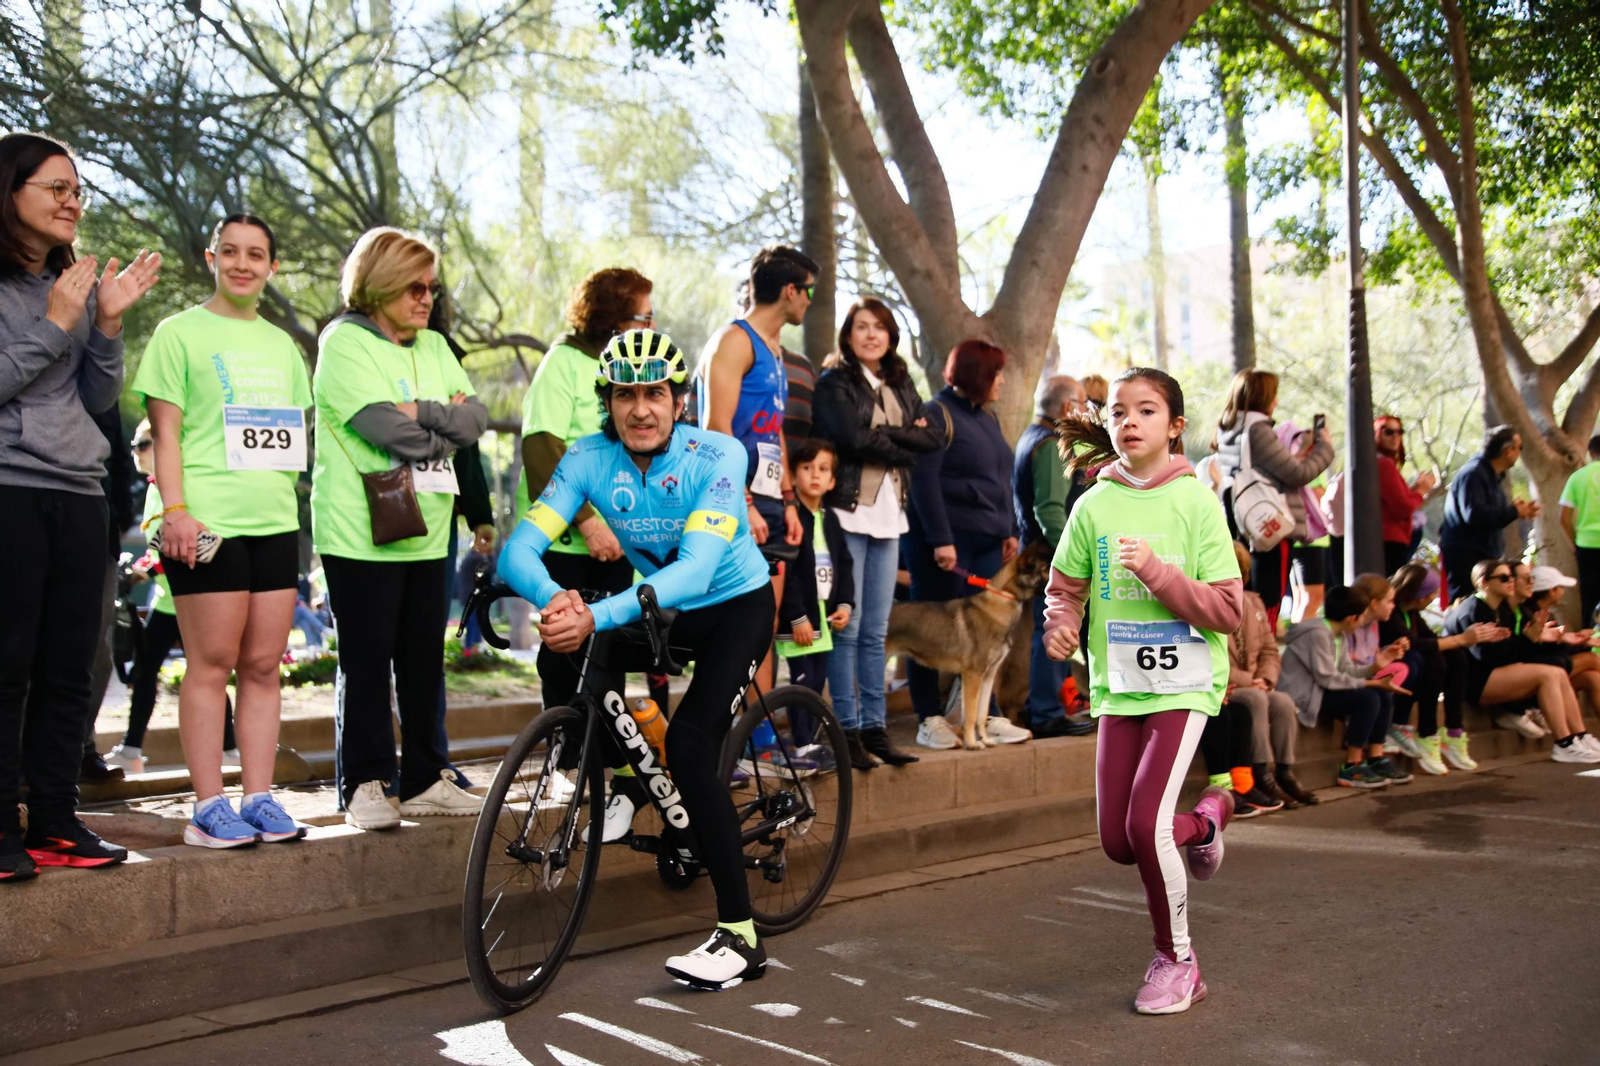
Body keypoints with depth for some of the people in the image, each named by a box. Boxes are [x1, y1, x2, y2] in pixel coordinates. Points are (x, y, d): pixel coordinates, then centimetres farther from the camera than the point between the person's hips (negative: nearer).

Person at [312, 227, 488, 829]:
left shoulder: (434, 347, 16)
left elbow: (476, 417, 3)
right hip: (361, 535, -6)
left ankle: (424, 780, 19)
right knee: (366, 663, -1)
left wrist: (422, 412, -13)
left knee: (424, 661, 10)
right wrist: (447, 428, -3)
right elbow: (391, 430, -18)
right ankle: (363, 786, 8)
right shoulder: (343, 342, -6)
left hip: (425, 534, 6)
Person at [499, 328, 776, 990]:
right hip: (659, 605, 5)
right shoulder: (589, 459, -16)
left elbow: (697, 569, -39)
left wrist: (596, 617, -51)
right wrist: (553, 597, -48)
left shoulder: (717, 456, -27)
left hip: (735, 604, -5)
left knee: (689, 742, -23)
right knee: (563, 659, -15)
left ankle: (740, 936, -16)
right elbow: (521, 549, -24)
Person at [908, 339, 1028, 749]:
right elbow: (924, 481, -14)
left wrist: (1009, 530, 14)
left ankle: (990, 716, 11)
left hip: (987, 542, 8)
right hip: (946, 541, -7)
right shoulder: (937, 416, -7)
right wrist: (940, 540, -19)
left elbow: (1002, 479, 22)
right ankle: (930, 720, 5)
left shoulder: (988, 417, 18)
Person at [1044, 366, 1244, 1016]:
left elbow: (1227, 611, -11)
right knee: (1117, 842, 5)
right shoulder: (1093, 506, 1)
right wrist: (1060, 624, -11)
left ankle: (1176, 961, 7)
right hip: (1118, 687, 4)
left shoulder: (1196, 502, -8)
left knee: (1145, 824, -17)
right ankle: (1206, 820, 38)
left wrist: (1157, 571, -23)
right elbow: (1065, 588, 12)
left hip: (1184, 682, -4)